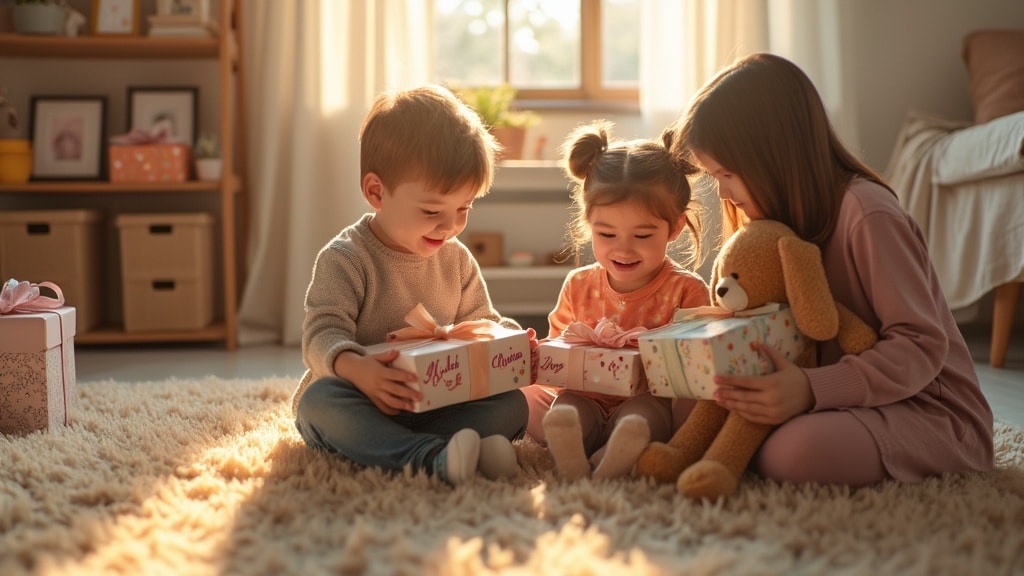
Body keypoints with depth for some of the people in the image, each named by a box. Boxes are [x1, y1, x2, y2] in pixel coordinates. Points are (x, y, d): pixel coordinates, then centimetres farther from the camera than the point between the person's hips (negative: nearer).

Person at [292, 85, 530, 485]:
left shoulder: (457, 260, 8)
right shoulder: (344, 259, -11)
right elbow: (322, 335, -20)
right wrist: (357, 369, -44)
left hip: (438, 403, 5)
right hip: (366, 406, -4)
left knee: (511, 404, -16)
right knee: (320, 400, -35)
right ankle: (432, 457, -52)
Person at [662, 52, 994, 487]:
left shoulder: (867, 214, -18)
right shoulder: (787, 220, 10)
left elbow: (921, 346, -23)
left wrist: (812, 390, -35)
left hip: (929, 413, -7)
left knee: (795, 452, -37)